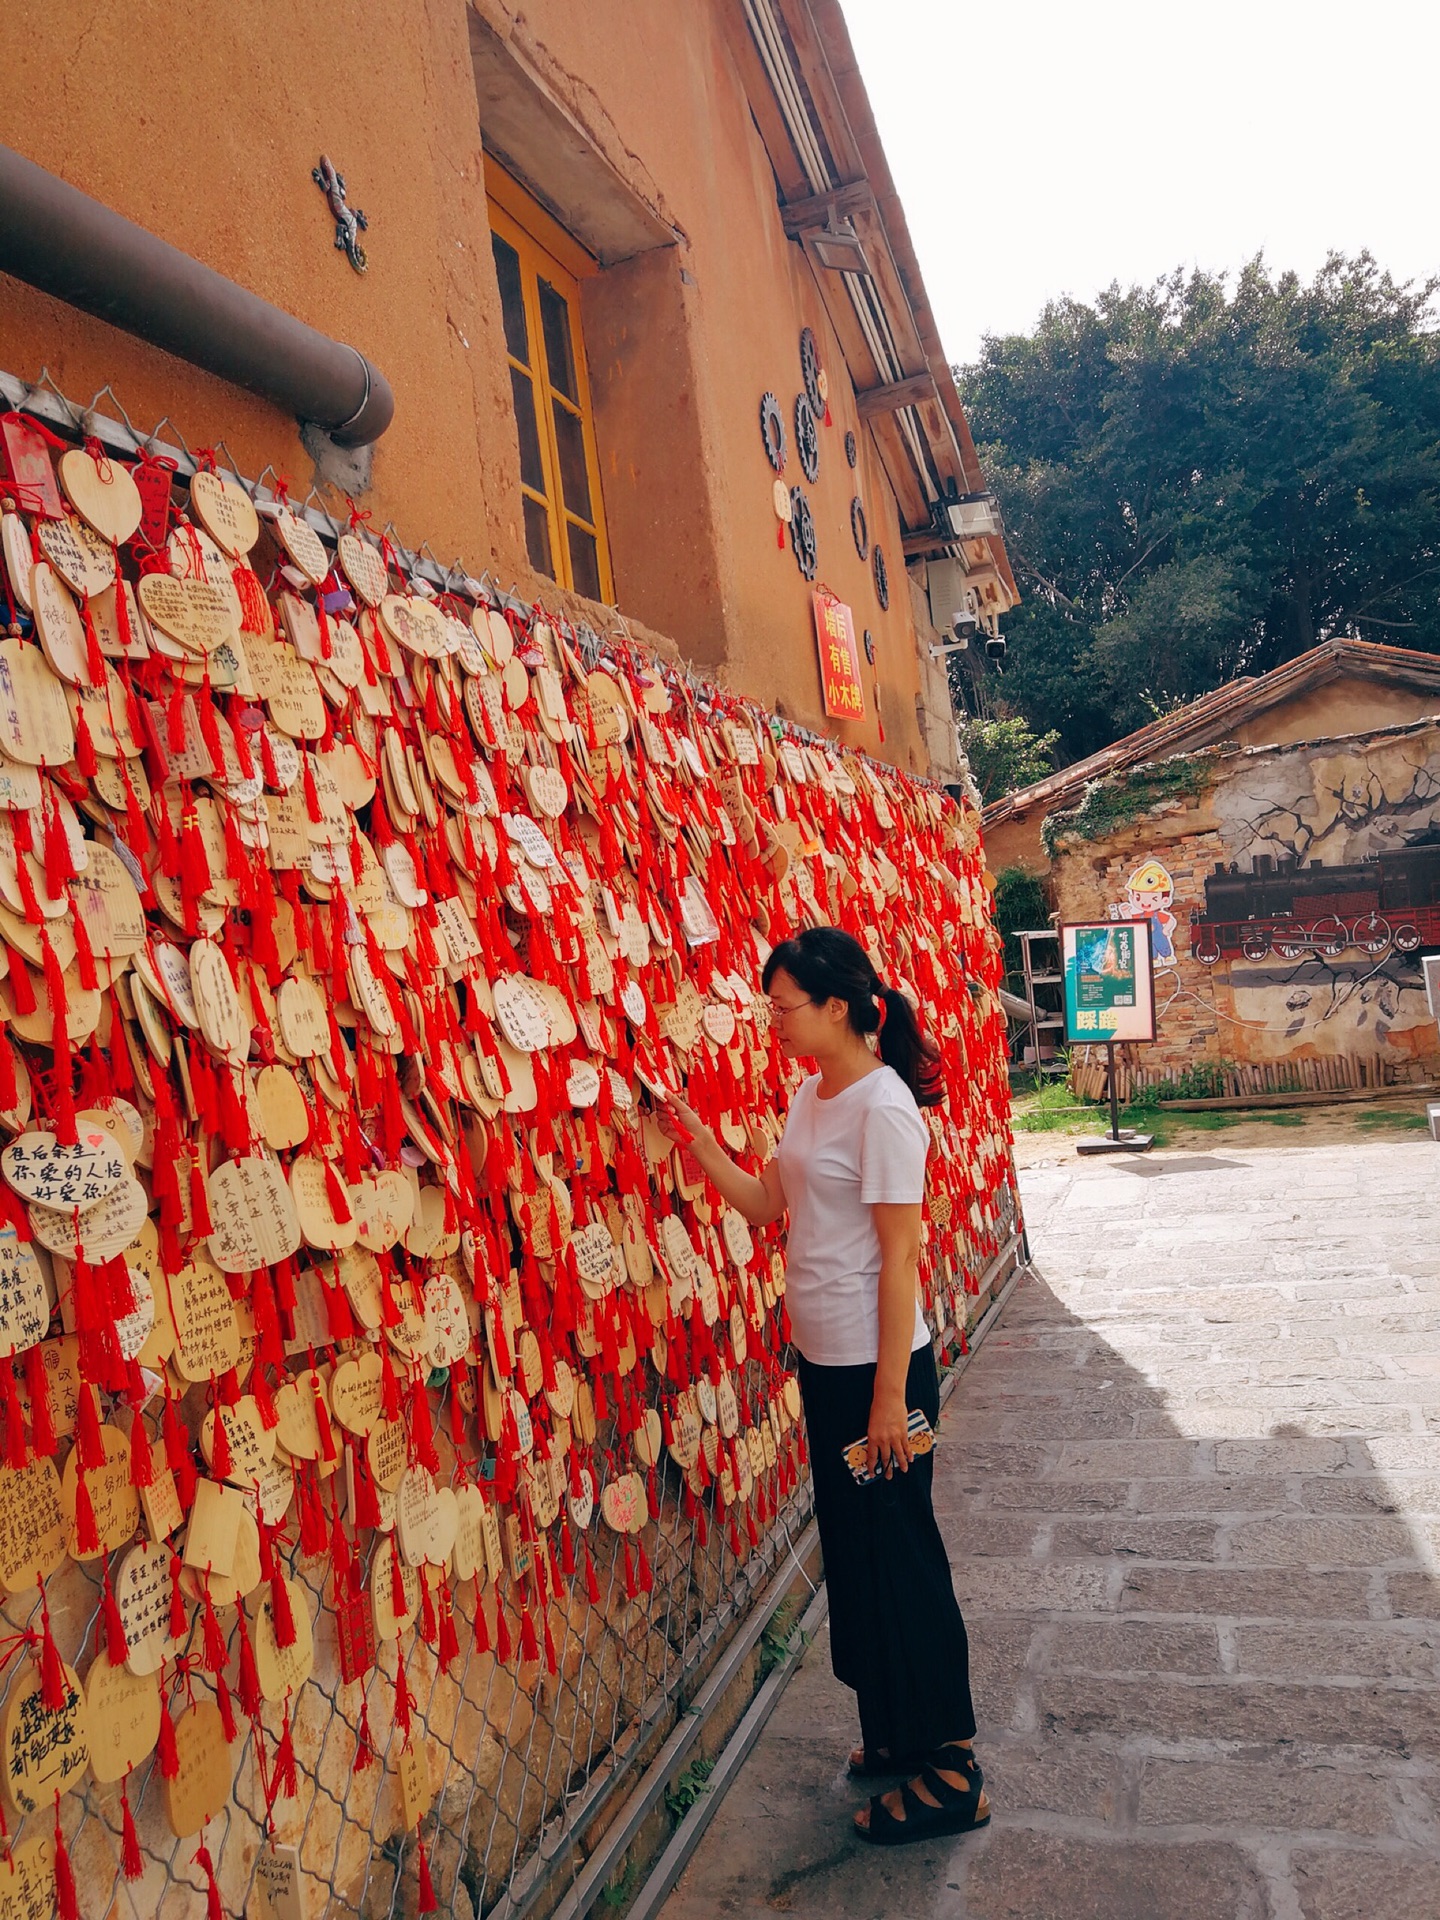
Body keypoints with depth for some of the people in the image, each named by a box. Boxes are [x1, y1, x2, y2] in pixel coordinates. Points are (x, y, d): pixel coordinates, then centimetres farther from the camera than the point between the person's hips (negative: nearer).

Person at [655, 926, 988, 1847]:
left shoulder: (883, 1106, -20)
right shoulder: (813, 1096, 6)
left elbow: (900, 1257, -20)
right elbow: (765, 1202, 11)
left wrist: (890, 1394, -18)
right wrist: (697, 1140, 1)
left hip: (877, 1364, -9)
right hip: (823, 1359, 9)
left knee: (900, 1557, 5)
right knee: (855, 1552, 20)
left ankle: (950, 1771, 23)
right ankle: (897, 1732, 39)